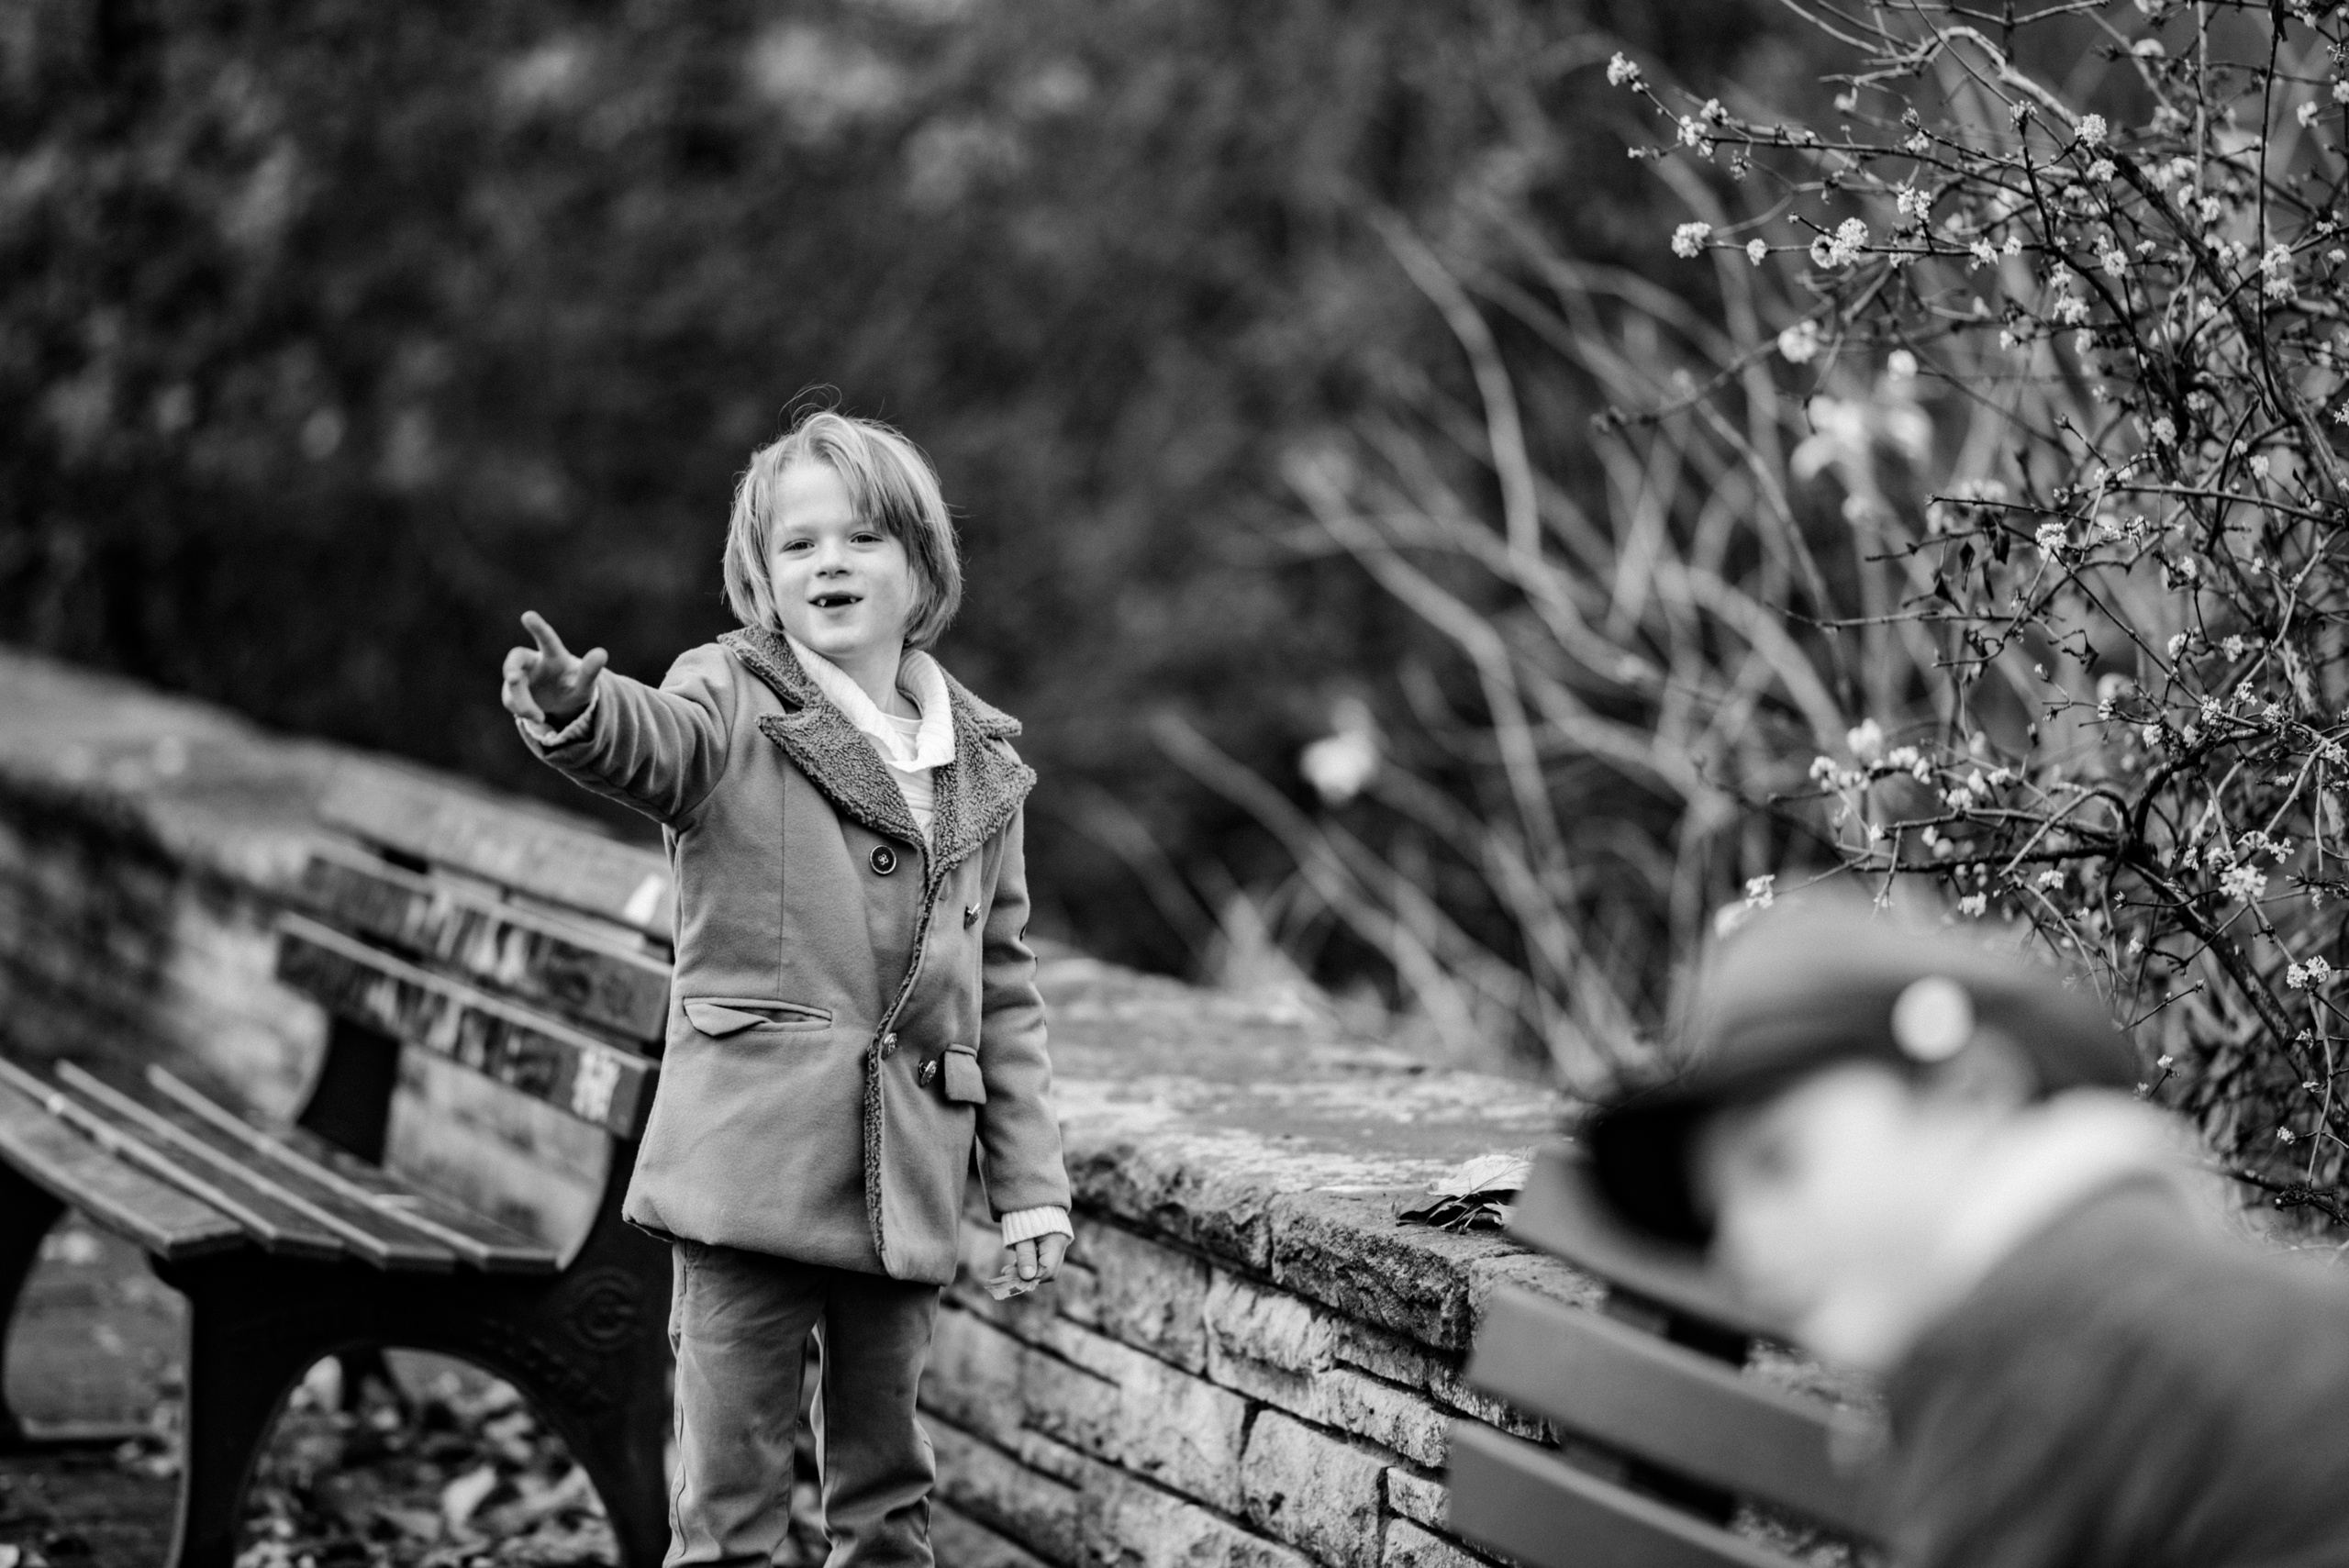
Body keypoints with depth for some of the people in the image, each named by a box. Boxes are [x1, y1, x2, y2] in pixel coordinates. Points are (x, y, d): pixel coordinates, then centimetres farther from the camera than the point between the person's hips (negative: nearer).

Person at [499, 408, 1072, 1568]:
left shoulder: (978, 762, 11)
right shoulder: (736, 701, -1)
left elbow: (1005, 988, 15)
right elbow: (653, 741, -25)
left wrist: (1030, 1187, 11)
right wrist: (572, 706, -49)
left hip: (907, 1179, 4)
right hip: (752, 1157, -4)